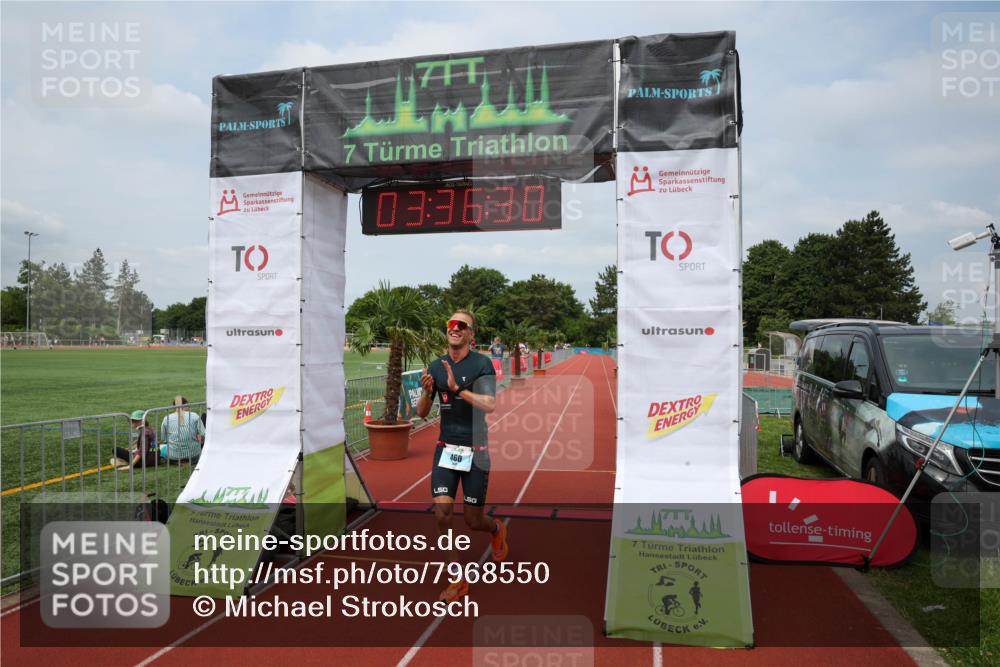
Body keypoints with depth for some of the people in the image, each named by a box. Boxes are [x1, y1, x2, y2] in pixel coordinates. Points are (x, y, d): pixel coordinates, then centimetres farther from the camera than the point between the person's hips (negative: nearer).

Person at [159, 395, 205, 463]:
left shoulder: (167, 418, -3)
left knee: (161, 447, 33)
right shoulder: (194, 416, -5)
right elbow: (203, 436, -7)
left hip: (174, 456, 0)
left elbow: (163, 439, 6)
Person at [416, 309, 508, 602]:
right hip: (446, 449, 4)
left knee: (473, 520, 4)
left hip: (475, 451, -3)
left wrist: (457, 388, -28)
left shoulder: (482, 364, -9)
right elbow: (422, 413, 7)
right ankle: (458, 579, 10)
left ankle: (497, 529, 42)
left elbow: (490, 405, -21)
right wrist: (426, 391, -13)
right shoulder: (436, 366, 5)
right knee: (442, 513, -8)